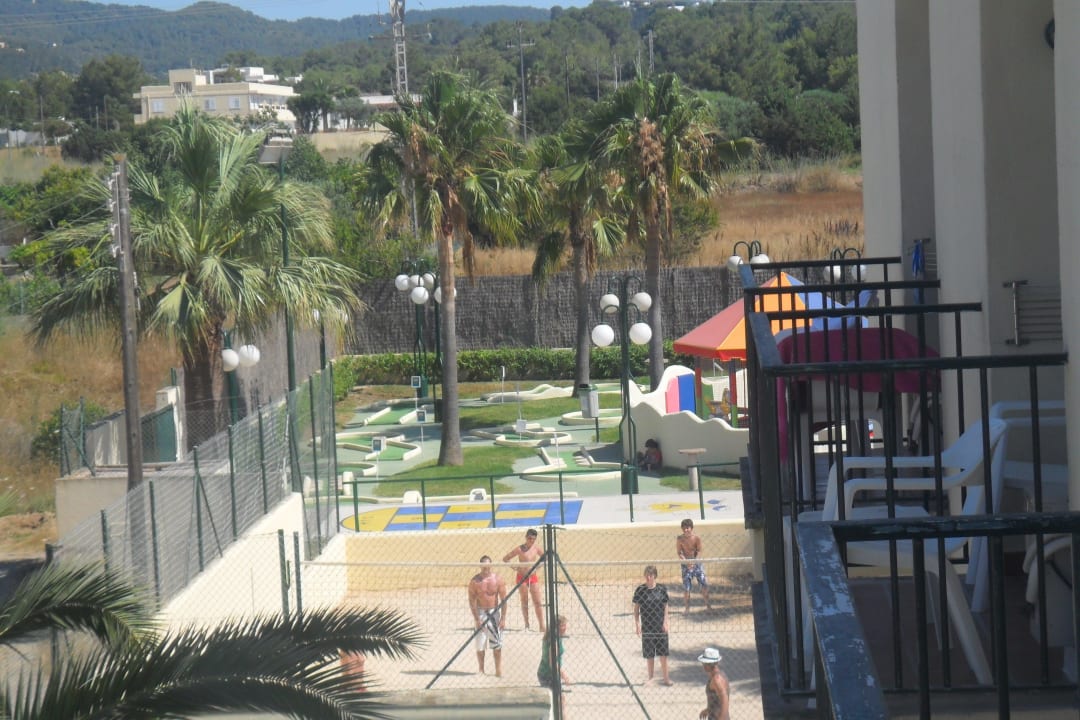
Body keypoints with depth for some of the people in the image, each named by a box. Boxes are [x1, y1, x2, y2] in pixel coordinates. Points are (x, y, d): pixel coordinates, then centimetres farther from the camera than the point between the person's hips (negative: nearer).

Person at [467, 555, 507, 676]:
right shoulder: (475, 581, -8)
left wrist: (503, 618, -6)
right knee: (480, 644, 0)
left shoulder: (497, 580, -6)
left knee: (497, 643, 0)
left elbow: (503, 599, -2)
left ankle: (498, 670, 5)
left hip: (494, 612, 1)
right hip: (481, 612, -1)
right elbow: (472, 601, -7)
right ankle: (481, 669, 11)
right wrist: (476, 618, -14)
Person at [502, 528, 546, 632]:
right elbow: (505, 559, -5)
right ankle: (527, 625, 13)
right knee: (524, 602, 4)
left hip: (533, 577, 3)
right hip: (522, 577, -3)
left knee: (537, 602, -1)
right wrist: (514, 567, -13)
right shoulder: (519, 549, -9)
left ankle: (542, 626, 0)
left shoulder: (537, 548, -1)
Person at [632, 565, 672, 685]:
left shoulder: (661, 589, -2)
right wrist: (637, 624, -5)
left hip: (660, 626, 0)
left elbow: (665, 607, 4)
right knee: (649, 654, 7)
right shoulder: (640, 590, -4)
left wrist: (665, 622, -3)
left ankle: (665, 677, 13)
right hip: (647, 626, 0)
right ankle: (650, 677, 19)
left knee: (663, 653, 3)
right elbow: (636, 608, 1)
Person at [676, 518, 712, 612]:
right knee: (686, 587, -1)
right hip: (686, 564, 0)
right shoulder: (680, 539, -9)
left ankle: (708, 605, 18)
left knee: (704, 584, 1)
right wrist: (686, 561, -22)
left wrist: (694, 561, -21)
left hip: (696, 563, 1)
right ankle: (687, 607, 13)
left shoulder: (697, 539, -9)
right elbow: (679, 552, -7)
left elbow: (699, 551, -5)